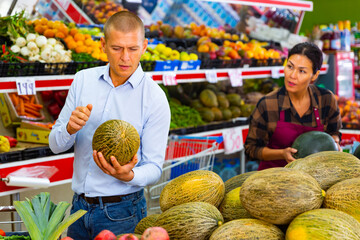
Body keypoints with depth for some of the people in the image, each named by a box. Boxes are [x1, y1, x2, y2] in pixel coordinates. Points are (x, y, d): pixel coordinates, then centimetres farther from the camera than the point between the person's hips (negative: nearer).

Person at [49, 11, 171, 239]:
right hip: (79, 206, 4)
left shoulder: (155, 98, -11)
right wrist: (70, 128, -18)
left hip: (121, 212, -4)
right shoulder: (83, 79, 1)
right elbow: (56, 145, 3)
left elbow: (154, 167, -9)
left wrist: (129, 175, -30)